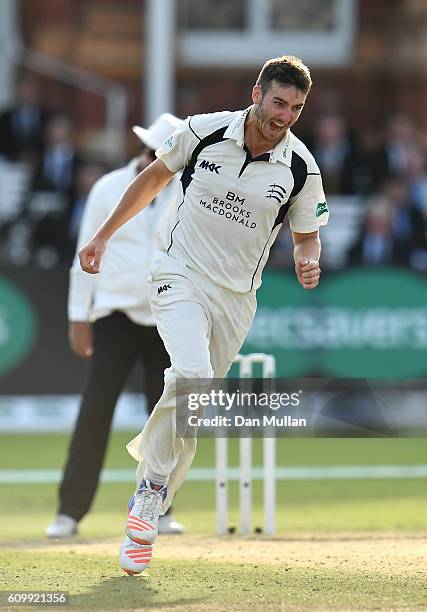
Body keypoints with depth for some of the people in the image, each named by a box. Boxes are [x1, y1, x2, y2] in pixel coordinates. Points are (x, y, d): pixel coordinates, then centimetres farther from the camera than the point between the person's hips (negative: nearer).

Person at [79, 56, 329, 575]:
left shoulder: (301, 169, -7)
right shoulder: (204, 131, -9)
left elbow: (306, 236, 7)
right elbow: (154, 178, 8)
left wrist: (307, 261, -17)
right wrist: (104, 235, 11)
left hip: (236, 296, 3)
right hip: (179, 274, -3)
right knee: (192, 376, -26)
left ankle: (147, 508, 23)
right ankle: (152, 489, -12)